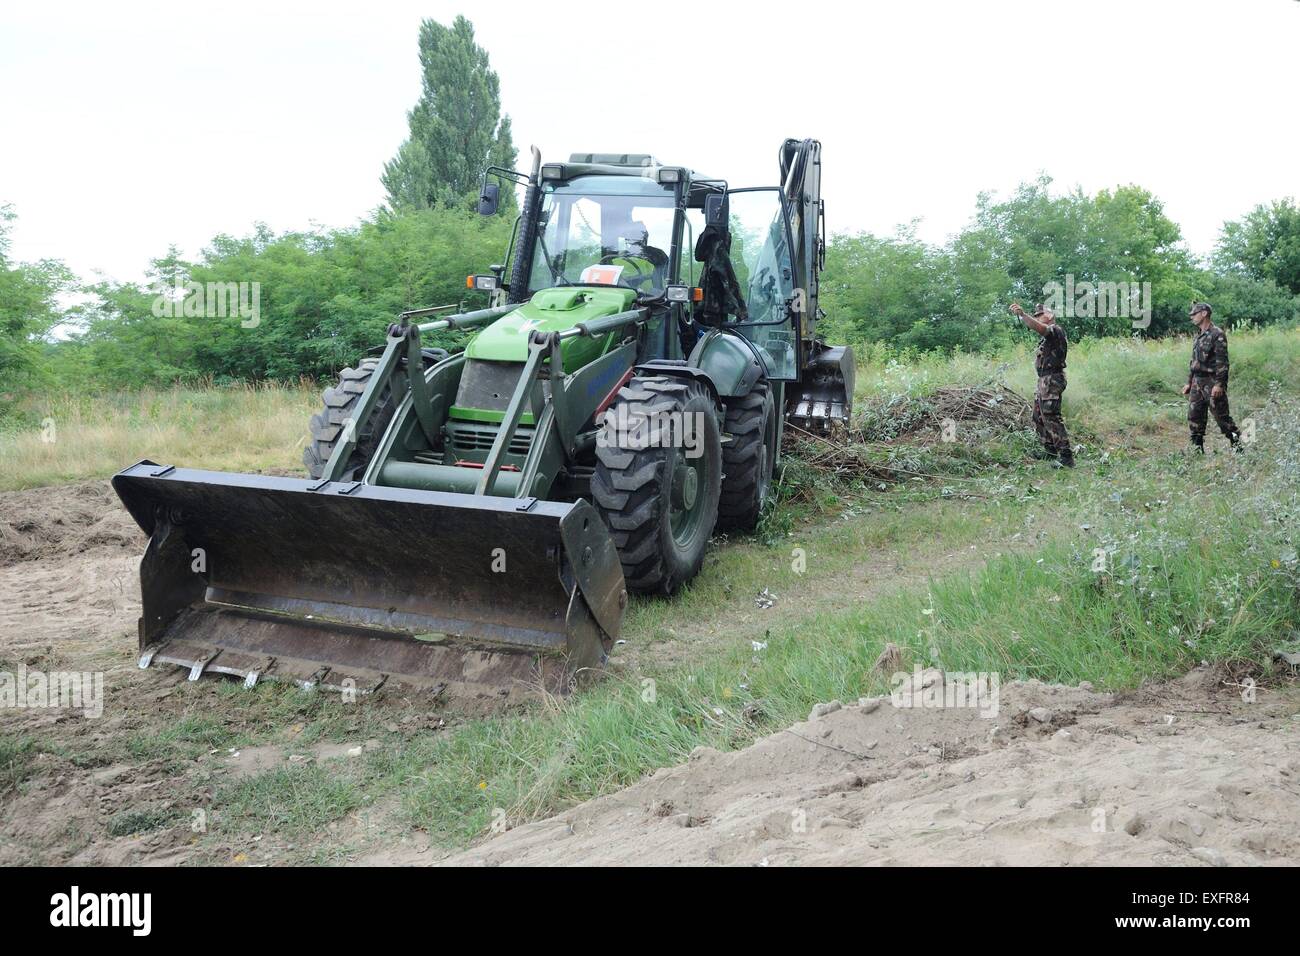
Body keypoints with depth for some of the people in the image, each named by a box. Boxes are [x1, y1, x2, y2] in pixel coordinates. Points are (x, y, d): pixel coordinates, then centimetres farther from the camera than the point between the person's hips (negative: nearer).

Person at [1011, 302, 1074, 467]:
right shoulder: (1048, 336, 21)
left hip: (1052, 380, -11)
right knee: (1039, 418, 16)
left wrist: (1022, 314, -40)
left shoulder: (1055, 330, -10)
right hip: (1043, 381, 11)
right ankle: (1051, 451, 24)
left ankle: (1066, 456, -16)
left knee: (1051, 418, -15)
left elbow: (1039, 328, -31)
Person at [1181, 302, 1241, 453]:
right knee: (1194, 417, 5)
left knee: (1222, 416, -5)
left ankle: (1237, 444, 5)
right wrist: (1189, 382, 20)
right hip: (1197, 382, 8)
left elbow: (1222, 362, -17)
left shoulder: (1217, 334, -11)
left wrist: (1219, 384, -23)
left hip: (1212, 383, -8)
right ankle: (1197, 449, 11)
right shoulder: (1198, 337, 16)